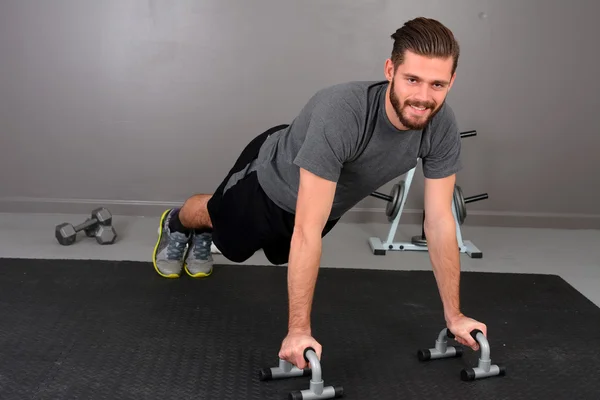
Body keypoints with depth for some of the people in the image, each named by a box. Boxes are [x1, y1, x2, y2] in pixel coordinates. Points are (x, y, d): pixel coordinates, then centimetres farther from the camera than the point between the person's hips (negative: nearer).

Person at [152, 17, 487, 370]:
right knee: (217, 217, 27)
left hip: (329, 201, 5)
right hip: (274, 180, -5)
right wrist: (299, 330, -45)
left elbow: (440, 223, -23)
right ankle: (176, 225, 65)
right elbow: (307, 231, -47)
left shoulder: (443, 127, -31)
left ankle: (201, 241, 63)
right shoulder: (340, 114, -48)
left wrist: (453, 315, -20)